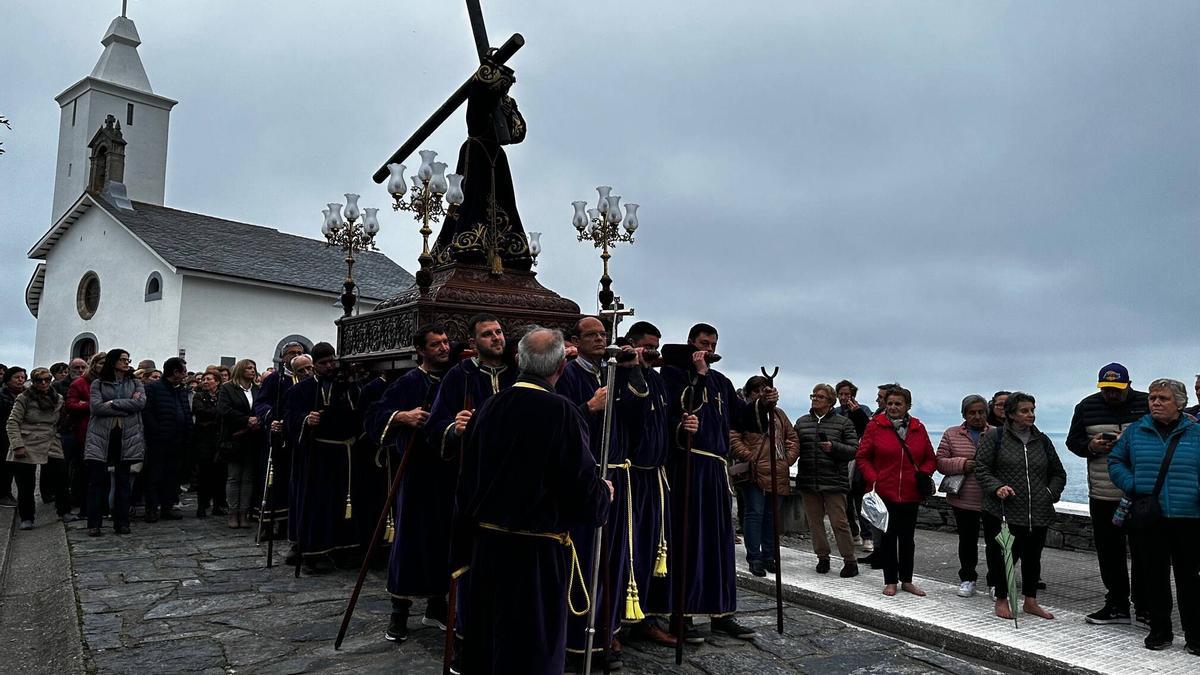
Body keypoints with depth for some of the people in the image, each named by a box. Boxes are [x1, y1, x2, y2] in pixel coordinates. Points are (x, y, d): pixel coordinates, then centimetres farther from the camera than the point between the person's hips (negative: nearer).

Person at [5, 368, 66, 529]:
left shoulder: (58, 399, 10)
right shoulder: (24, 398, -3)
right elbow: (12, 424, -6)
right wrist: (17, 445, -14)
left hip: (51, 447, 4)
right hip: (26, 448, -3)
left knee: (62, 480, -1)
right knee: (26, 486, 1)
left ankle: (64, 512, 15)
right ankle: (26, 518, 15)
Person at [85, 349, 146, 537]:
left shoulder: (136, 383, 13)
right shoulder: (98, 384, 8)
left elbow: (141, 403, -6)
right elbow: (97, 407, -8)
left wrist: (113, 404, -9)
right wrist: (127, 407, -9)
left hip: (127, 437, 2)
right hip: (101, 436, -1)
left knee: (123, 480, 6)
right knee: (96, 480, -2)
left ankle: (121, 522, 12)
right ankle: (93, 524, 5)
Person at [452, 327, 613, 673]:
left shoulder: (488, 407, -1)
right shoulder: (562, 412, -18)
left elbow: (467, 479, 7)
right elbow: (584, 488, -18)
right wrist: (604, 493, 6)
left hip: (486, 544, 6)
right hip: (539, 553, -5)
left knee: (483, 644, 21)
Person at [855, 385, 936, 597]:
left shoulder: (918, 428, 5)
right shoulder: (875, 425, -4)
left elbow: (930, 459, 12)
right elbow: (862, 457, -2)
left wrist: (922, 474, -7)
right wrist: (873, 479, -14)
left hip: (910, 494, 3)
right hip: (884, 493, -3)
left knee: (907, 537, 13)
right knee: (888, 537, 7)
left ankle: (907, 580, 27)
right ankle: (890, 581, 20)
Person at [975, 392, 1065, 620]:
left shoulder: (1042, 440, 14)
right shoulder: (994, 437, -1)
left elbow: (1058, 473, 23)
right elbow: (981, 469, -2)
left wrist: (1051, 492, 7)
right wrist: (997, 487, -17)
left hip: (1038, 514, 5)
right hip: (1004, 513, -4)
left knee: (1033, 557, 11)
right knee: (1005, 556, -3)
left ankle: (1030, 601, 26)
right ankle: (1001, 600, 14)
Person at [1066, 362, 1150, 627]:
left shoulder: (1147, 404, 0)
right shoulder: (1087, 407, 6)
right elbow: (1073, 441, 12)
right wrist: (1091, 446, -9)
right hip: (1102, 497, 2)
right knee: (1109, 555, 10)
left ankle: (1144, 609, 16)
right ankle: (1117, 605, 23)